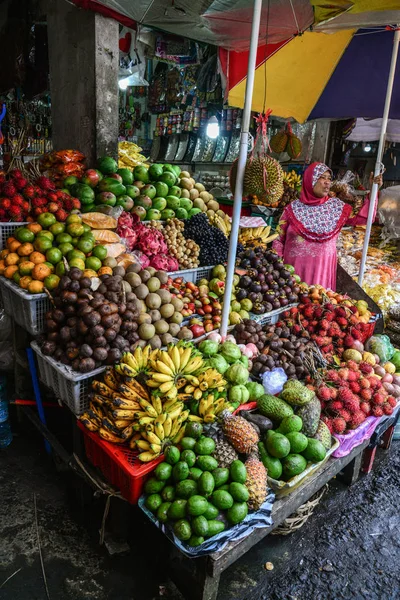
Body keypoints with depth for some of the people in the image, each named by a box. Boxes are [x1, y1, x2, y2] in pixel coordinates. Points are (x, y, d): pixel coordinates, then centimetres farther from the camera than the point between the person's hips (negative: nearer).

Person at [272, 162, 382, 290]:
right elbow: (278, 239, 2)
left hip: (322, 269, 2)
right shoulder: (293, 208, 0)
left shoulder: (336, 206, 5)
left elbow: (363, 217, 3)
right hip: (294, 267, -1)